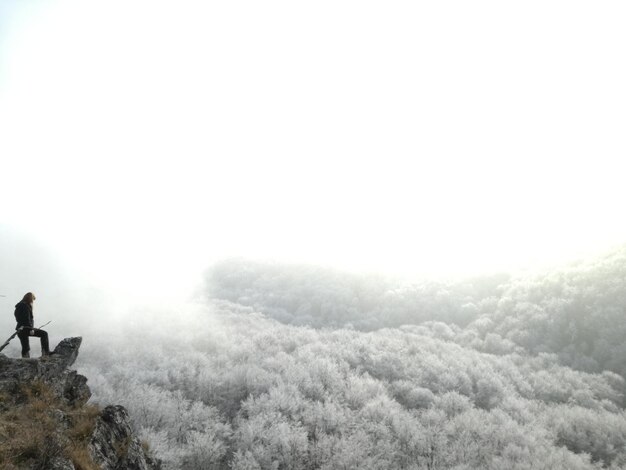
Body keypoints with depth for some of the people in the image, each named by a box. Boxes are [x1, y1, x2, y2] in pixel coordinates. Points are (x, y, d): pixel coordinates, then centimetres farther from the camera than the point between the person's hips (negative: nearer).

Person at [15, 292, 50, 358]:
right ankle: (45, 353, -13)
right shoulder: (25, 306, -10)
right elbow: (27, 319, -19)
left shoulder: (19, 306, 21)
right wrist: (31, 329, -21)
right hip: (25, 328, -10)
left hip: (20, 330, 10)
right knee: (44, 334, -8)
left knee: (25, 347, 14)